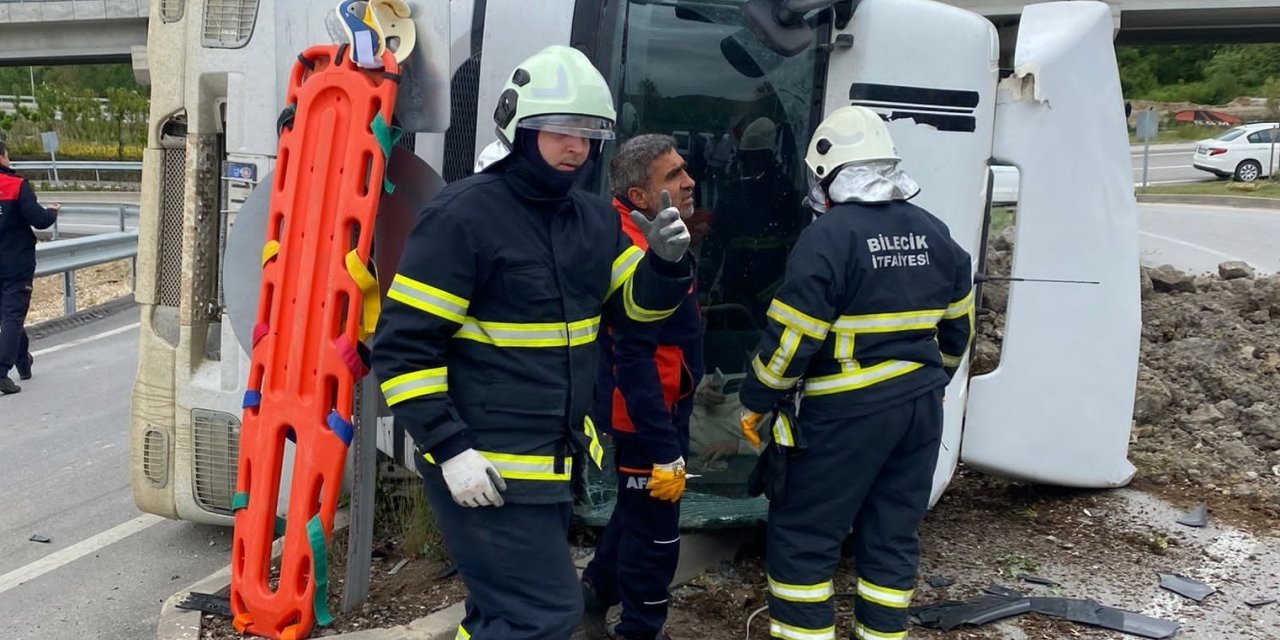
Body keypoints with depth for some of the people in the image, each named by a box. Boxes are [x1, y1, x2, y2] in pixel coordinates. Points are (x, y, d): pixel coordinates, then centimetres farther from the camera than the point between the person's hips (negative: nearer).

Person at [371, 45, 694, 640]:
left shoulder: (596, 219, 6)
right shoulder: (464, 214, -16)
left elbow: (634, 305, 14)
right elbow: (402, 344, -17)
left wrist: (668, 263, -8)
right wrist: (449, 450, -21)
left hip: (555, 459, 8)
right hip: (485, 468, -8)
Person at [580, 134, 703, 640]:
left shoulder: (649, 238, 7)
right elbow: (633, 363, -30)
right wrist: (665, 449, -28)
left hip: (660, 406, 11)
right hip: (647, 414, -11)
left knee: (639, 510, 26)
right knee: (654, 530, 5)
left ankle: (595, 592, 44)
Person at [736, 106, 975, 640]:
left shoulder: (828, 237, -15)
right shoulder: (933, 233, 7)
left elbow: (792, 338, -17)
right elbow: (958, 325, 16)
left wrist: (755, 403, -4)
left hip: (846, 413, -7)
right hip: (920, 406, 7)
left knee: (801, 536, 5)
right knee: (892, 536, 15)